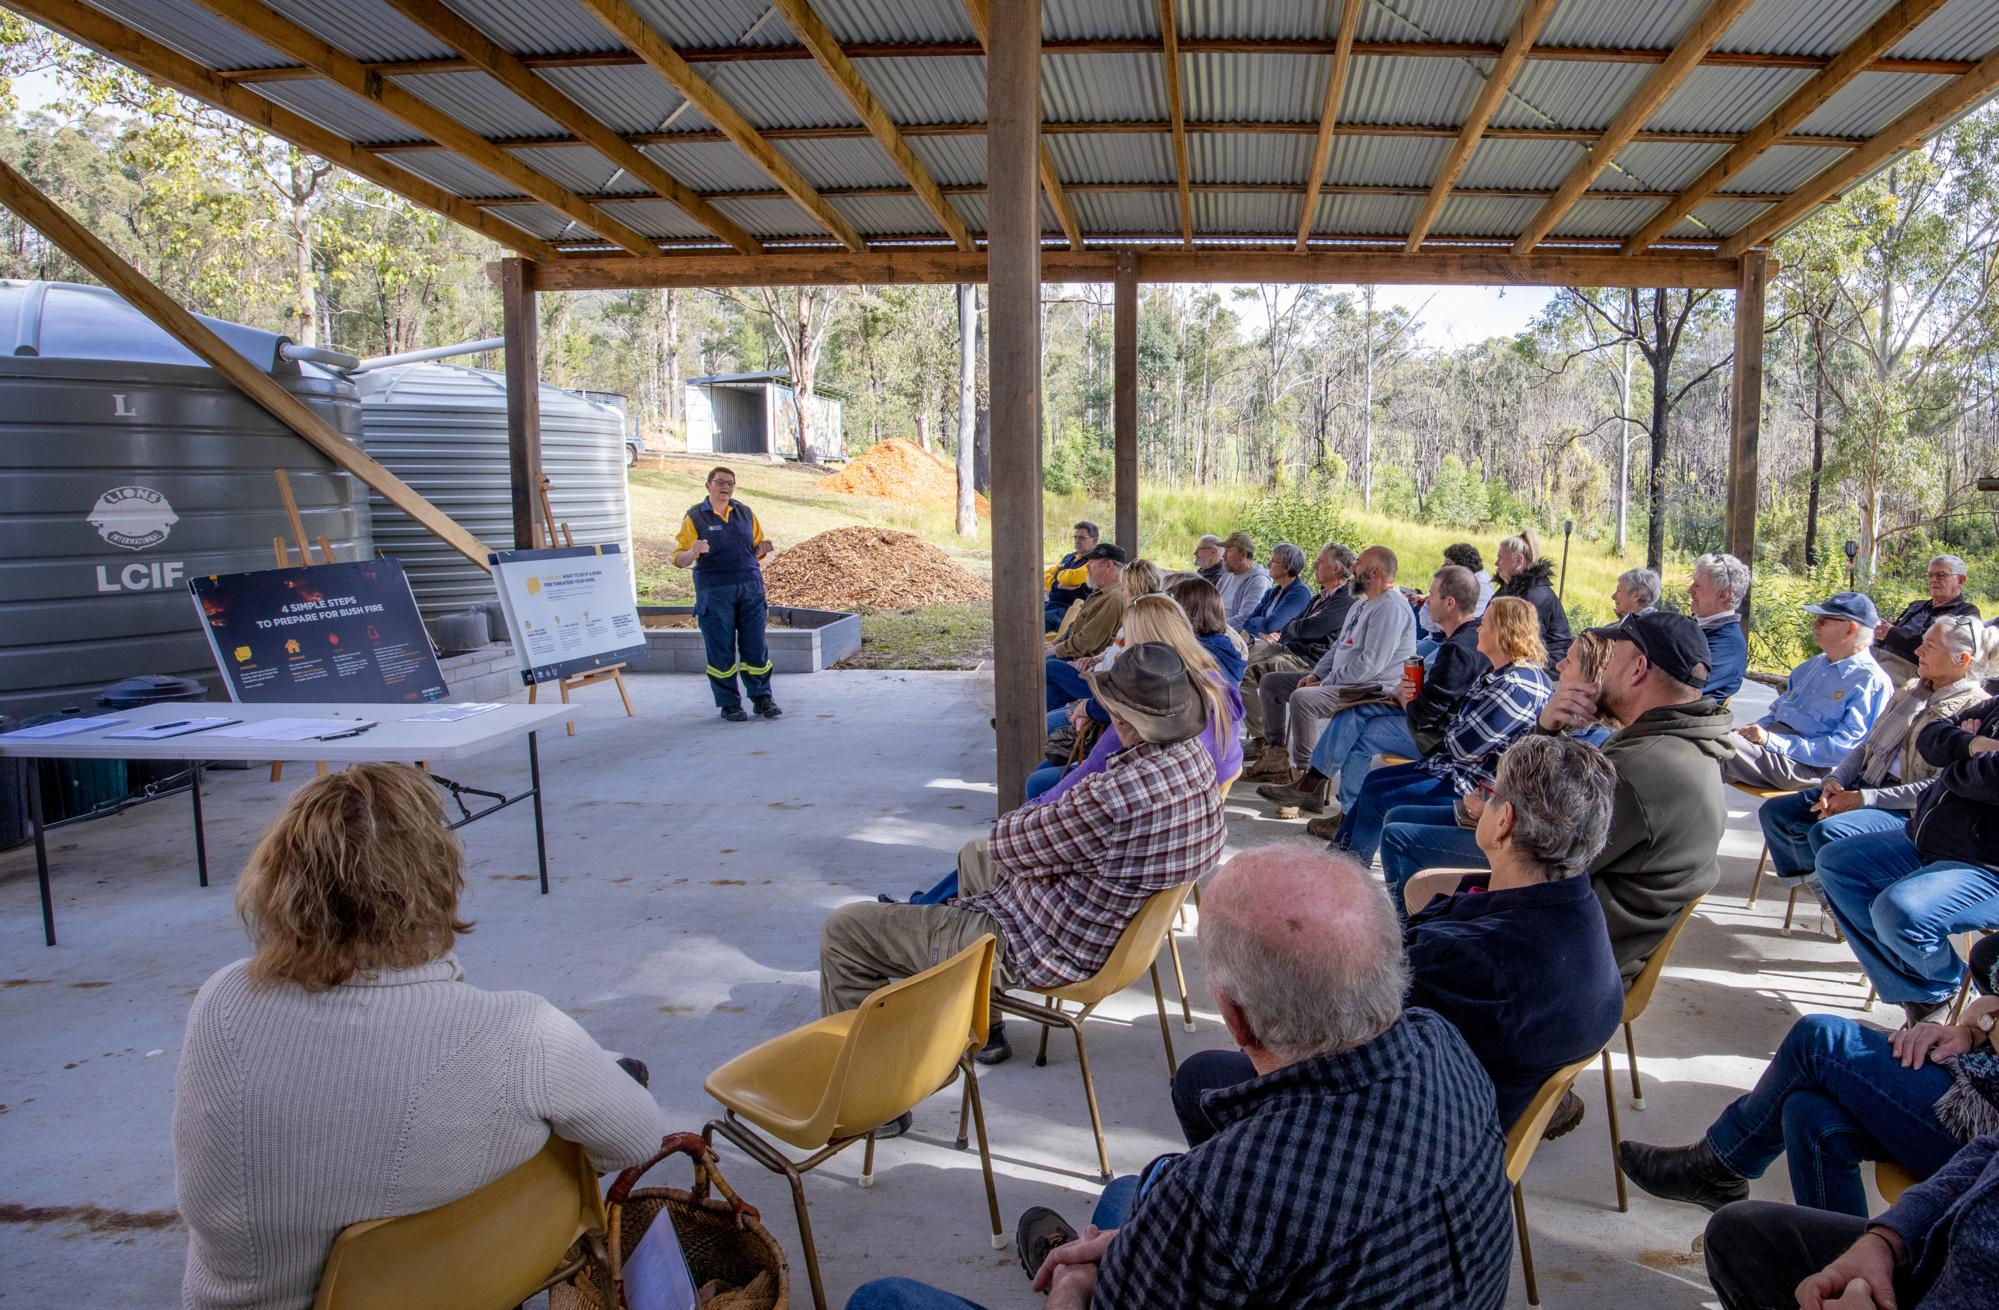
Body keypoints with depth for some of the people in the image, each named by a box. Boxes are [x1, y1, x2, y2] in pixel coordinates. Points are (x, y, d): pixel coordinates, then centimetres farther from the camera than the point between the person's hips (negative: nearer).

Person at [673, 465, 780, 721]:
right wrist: (693, 552, -24)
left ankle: (762, 698, 14)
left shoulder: (745, 513, 13)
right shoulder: (695, 517, 2)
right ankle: (729, 703, 11)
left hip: (750, 587, 3)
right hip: (714, 592, -3)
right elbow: (680, 560, -2)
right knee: (721, 651, 0)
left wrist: (762, 549, -4)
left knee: (755, 646, 3)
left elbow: (756, 550, 20)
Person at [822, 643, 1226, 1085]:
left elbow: (1010, 842, -20)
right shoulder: (1196, 755, -8)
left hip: (1047, 949, -10)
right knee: (975, 854, 37)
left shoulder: (1119, 796, -37)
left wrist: (1034, 816, 1)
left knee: (844, 930, -3)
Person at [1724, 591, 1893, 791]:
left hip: (1811, 767, -8)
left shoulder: (1871, 682, -7)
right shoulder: (1815, 664, 20)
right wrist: (1748, 730, 4)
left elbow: (1844, 748, -16)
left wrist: (1771, 741, -21)